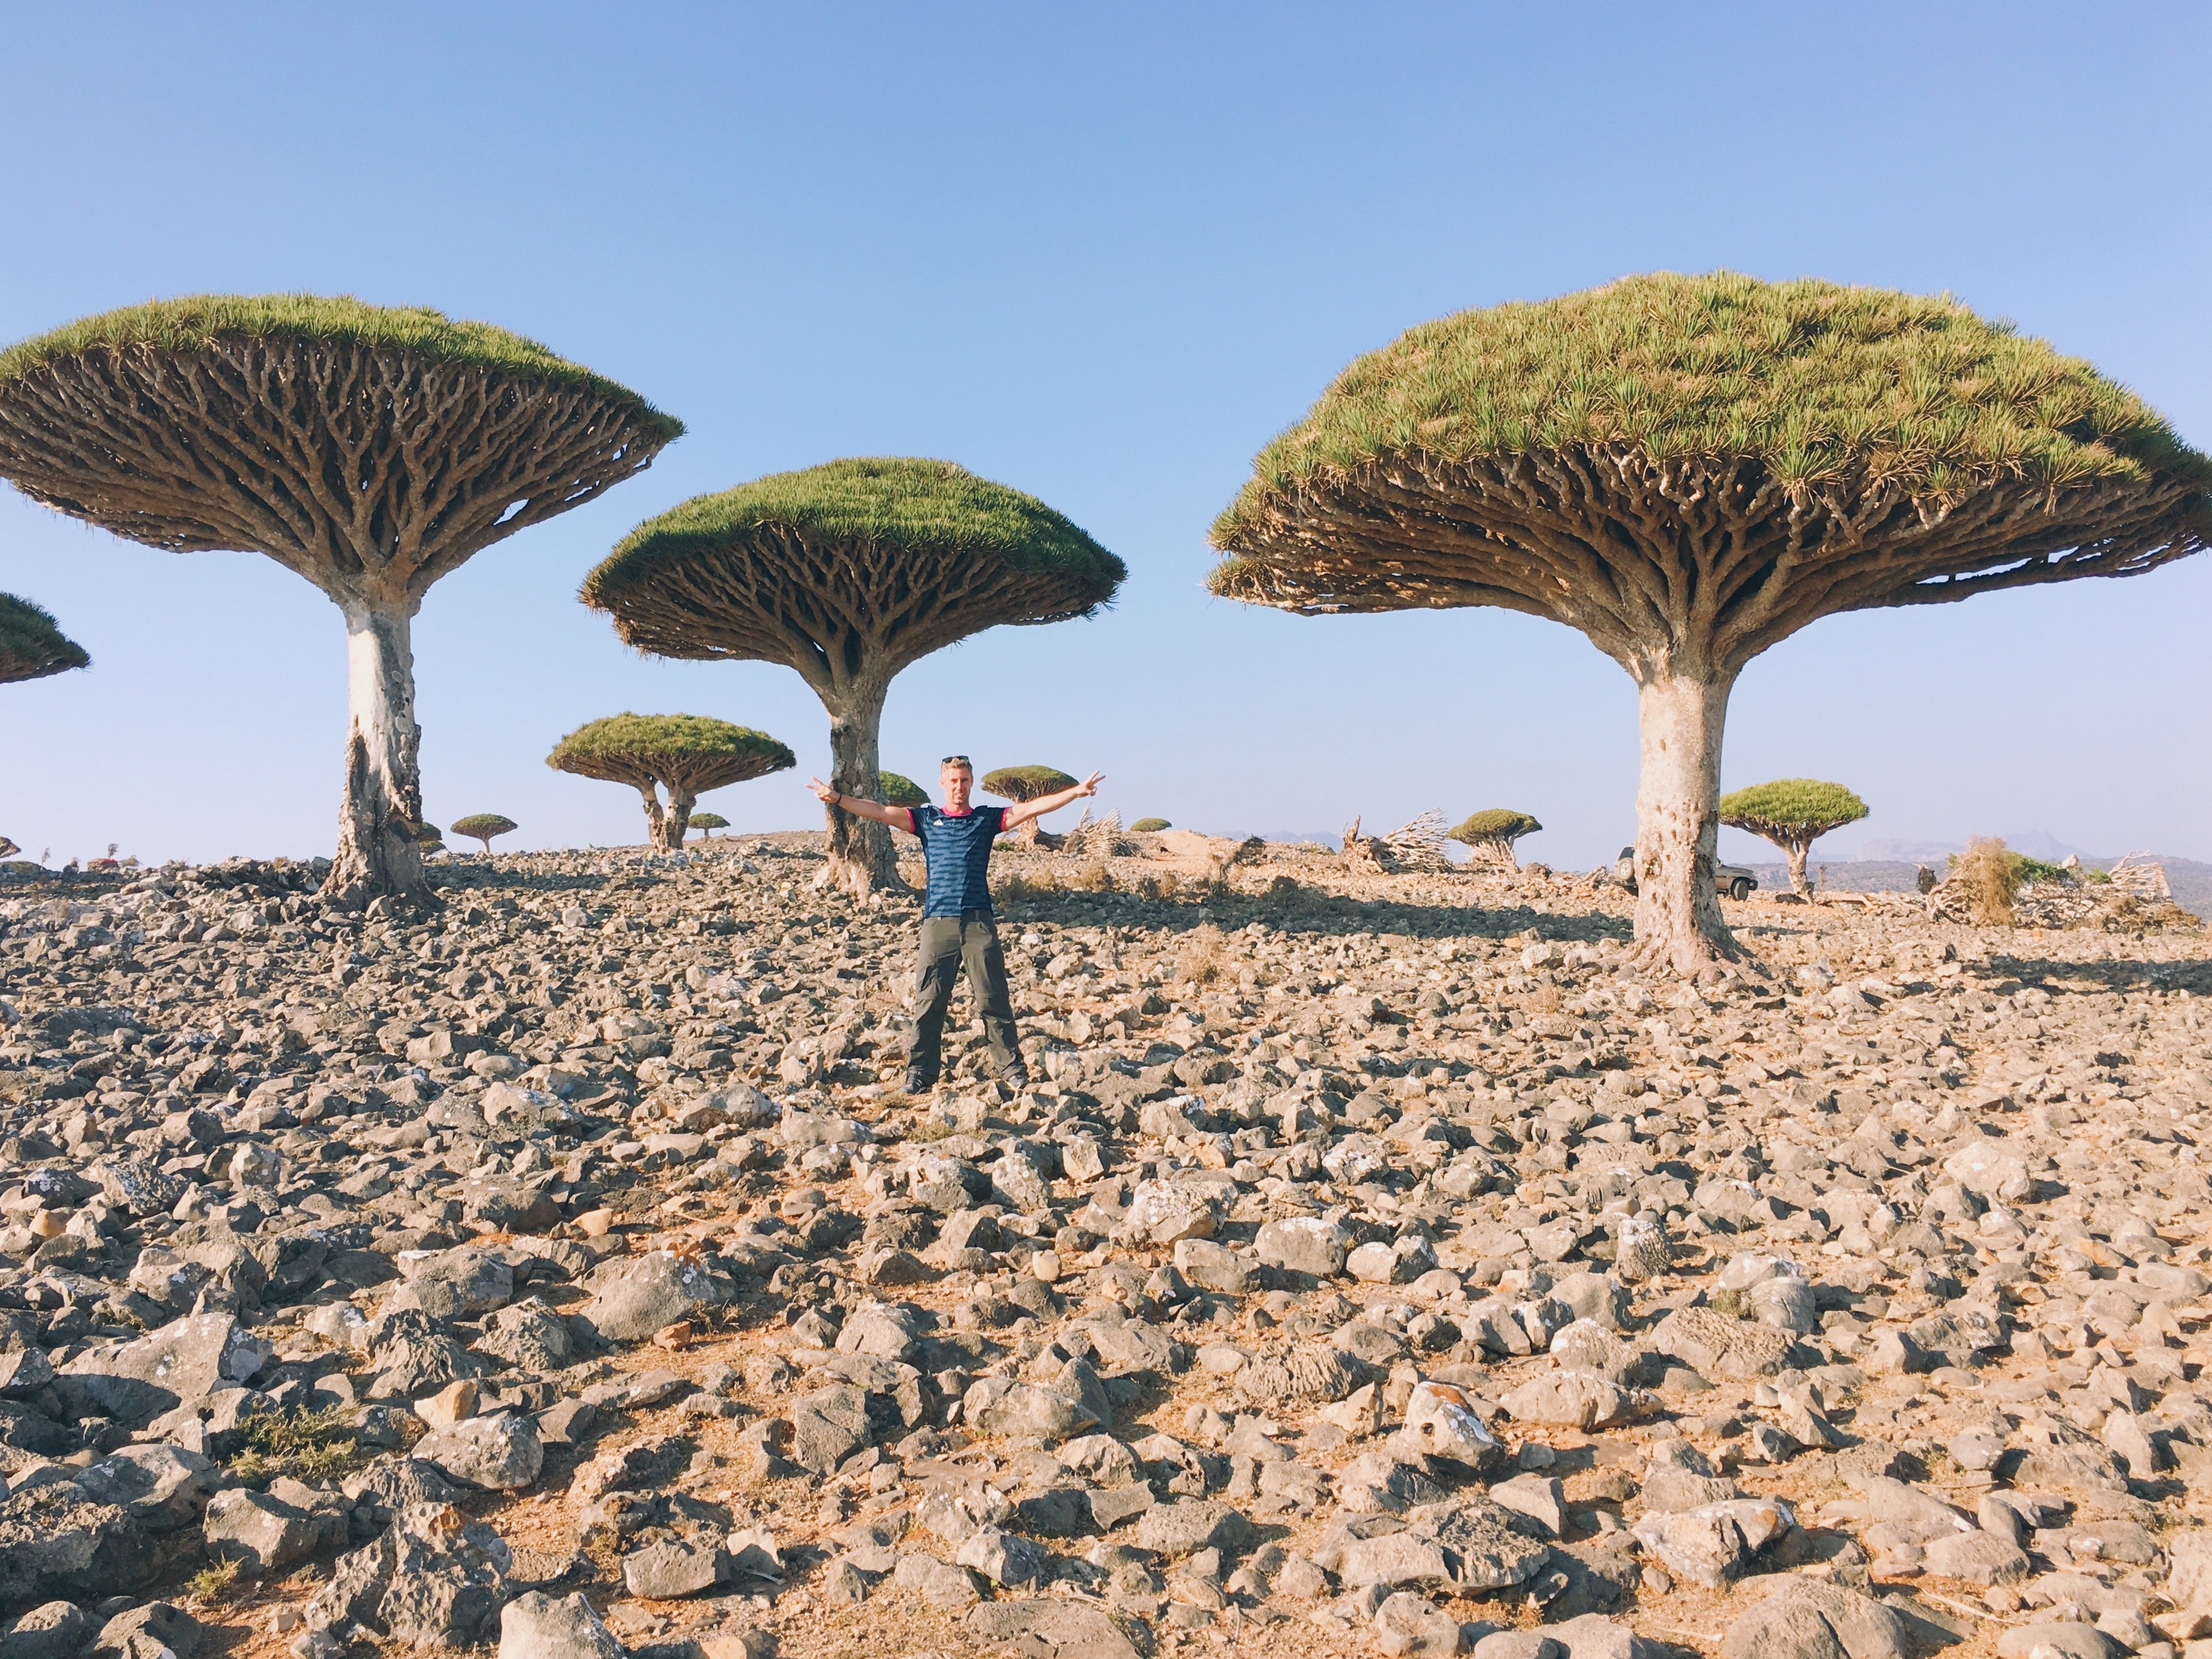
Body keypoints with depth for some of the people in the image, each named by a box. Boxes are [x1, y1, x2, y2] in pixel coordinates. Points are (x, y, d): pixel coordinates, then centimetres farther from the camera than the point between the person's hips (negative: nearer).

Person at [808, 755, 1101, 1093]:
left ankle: (1012, 1067, 9)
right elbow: (880, 812, 5)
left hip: (979, 922, 0)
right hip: (938, 922, 0)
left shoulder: (987, 819, 11)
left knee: (993, 998, 2)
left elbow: (1032, 808, 5)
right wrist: (836, 798, -5)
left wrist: (1076, 792, -4)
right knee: (929, 1000, 1)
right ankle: (920, 1072, 7)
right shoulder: (925, 819, 12)